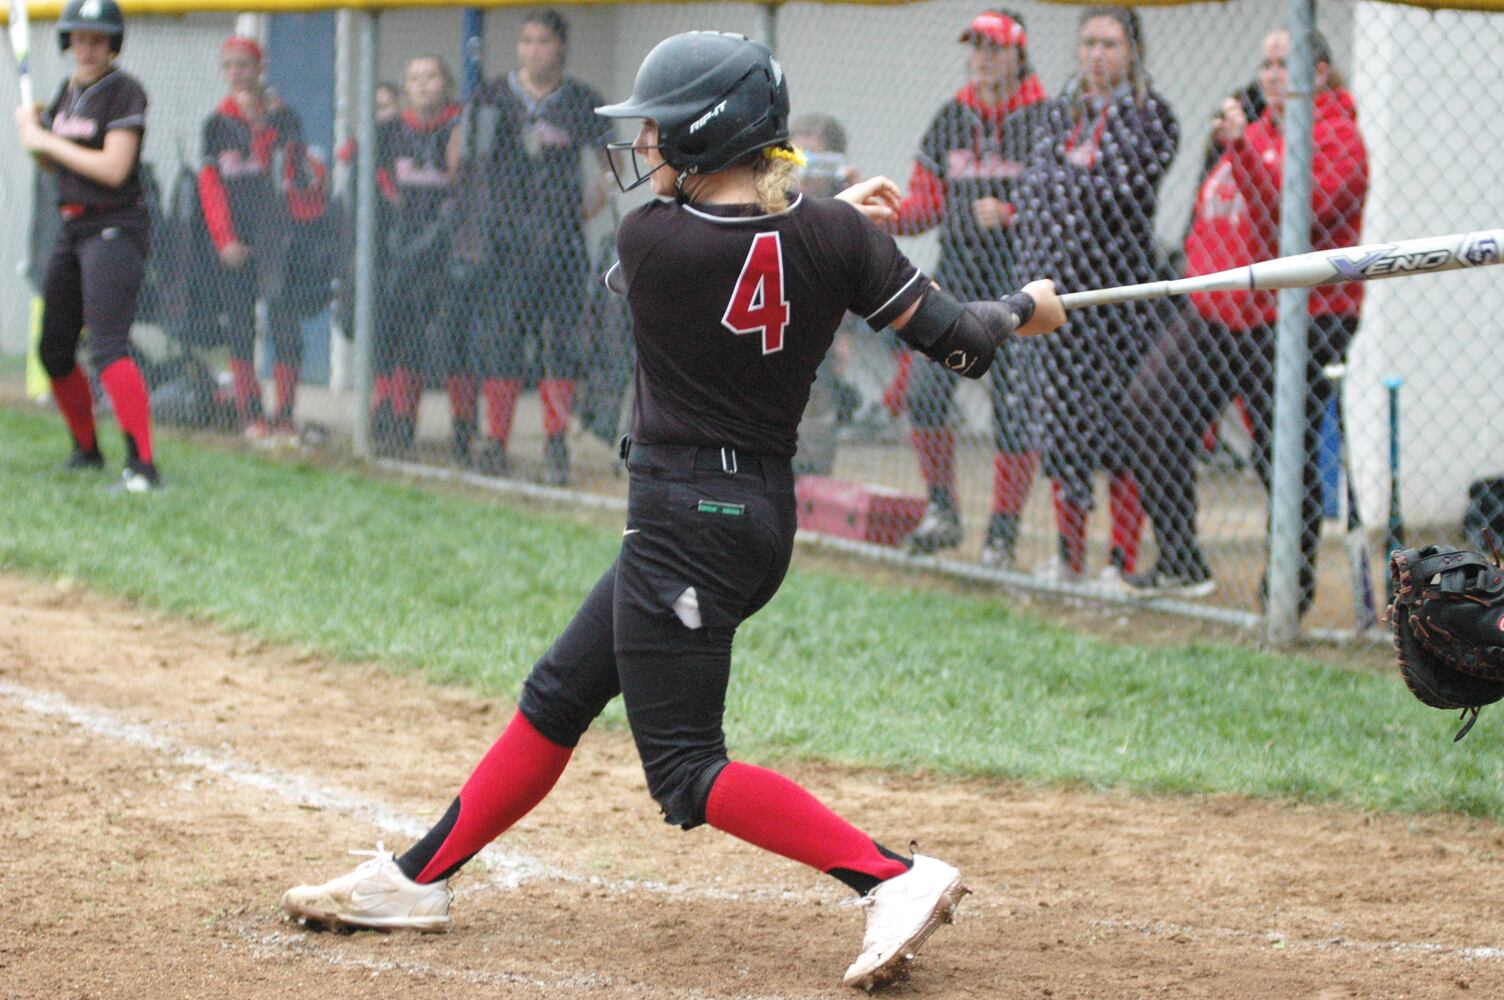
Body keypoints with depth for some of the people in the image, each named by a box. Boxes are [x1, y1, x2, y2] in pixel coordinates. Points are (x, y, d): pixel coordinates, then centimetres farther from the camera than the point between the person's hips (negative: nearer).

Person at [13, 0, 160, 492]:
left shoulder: (123, 91, -12)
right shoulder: (68, 90, 12)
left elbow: (113, 169, -21)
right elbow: (53, 164, 21)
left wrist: (47, 140, -14)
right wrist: (32, 129, 0)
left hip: (115, 228, -9)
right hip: (72, 230, 9)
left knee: (107, 347, -23)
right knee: (54, 350, 16)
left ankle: (143, 465, -29)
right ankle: (86, 450, 33)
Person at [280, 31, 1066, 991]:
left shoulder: (646, 239, -16)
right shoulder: (832, 236, -6)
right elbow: (956, 339, -5)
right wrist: (1025, 310, 15)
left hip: (684, 518, -8)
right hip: (767, 512, 8)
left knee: (687, 770, -3)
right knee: (558, 696, 19)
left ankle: (894, 876, -16)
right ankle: (419, 878, 30)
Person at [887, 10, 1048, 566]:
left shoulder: (1044, 122, -4)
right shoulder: (951, 120, 11)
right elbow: (928, 203, 12)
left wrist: (1009, 214, -23)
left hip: (1018, 287, -4)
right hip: (957, 280, 4)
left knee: (1014, 411, -4)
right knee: (925, 390, -8)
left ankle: (1003, 535, 6)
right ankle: (941, 513, 8)